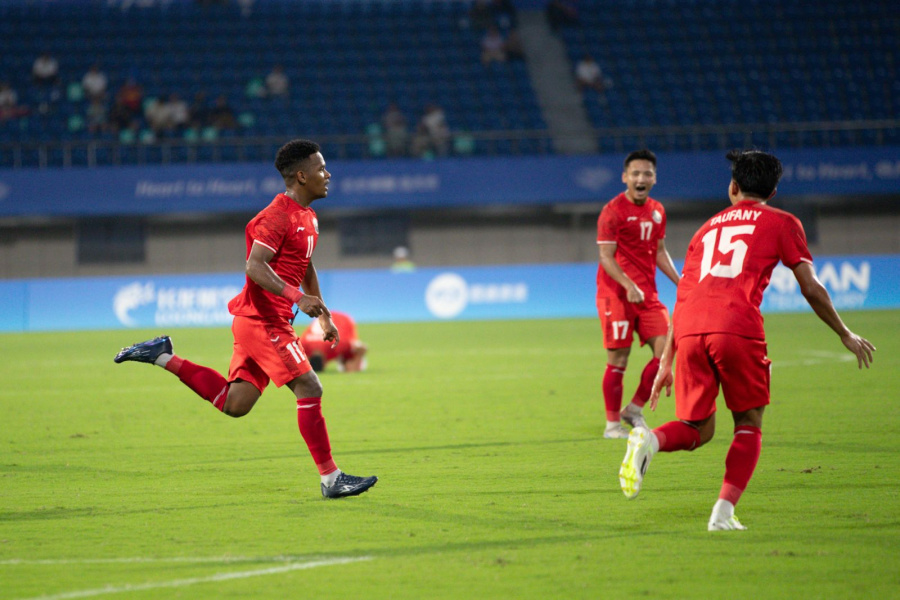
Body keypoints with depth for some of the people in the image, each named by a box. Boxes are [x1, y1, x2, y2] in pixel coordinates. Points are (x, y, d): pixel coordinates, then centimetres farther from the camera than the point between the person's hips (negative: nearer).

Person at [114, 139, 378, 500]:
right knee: (309, 389, -11)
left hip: (267, 321, 10)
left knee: (233, 404, 9)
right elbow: (255, 267, -25)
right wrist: (297, 297, -33)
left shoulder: (307, 216, 16)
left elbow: (305, 268, 30)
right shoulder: (278, 216, -15)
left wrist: (324, 316, 27)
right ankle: (330, 479, -6)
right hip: (263, 319, -10)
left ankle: (163, 356, 16)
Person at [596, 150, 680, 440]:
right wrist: (629, 285, -25)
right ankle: (612, 424, 8)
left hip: (647, 294, 6)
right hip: (616, 293, -6)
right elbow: (606, 257, -12)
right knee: (618, 360, -3)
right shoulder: (613, 211, -8)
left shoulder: (657, 211, 12)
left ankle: (635, 409, 9)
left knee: (666, 349, -6)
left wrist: (680, 282, 11)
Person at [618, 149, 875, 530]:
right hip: (737, 327, -4)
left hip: (690, 331, 4)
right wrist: (845, 335, 25)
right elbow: (810, 289, 12)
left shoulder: (709, 227, 30)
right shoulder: (781, 223, 18)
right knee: (748, 425, 12)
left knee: (698, 429, 13)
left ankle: (650, 440, -20)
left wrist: (666, 364, 28)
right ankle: (724, 511, -4)